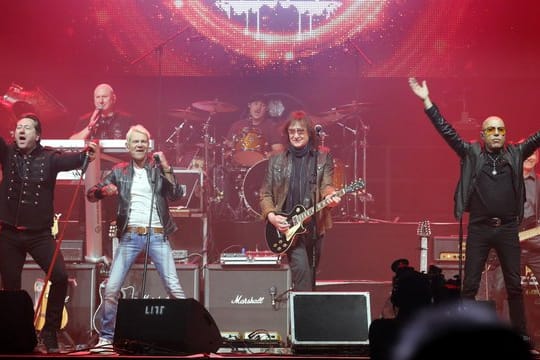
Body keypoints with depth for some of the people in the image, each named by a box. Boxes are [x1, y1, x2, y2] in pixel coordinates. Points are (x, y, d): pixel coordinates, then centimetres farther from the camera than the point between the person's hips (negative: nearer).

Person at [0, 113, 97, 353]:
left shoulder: (49, 157, -2)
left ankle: (49, 331, 1)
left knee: (60, 277, -16)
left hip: (40, 234, -2)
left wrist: (85, 156, -41)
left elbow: (69, 160, -18)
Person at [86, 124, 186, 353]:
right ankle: (106, 338, 8)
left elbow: (177, 195, -5)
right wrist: (104, 190, -15)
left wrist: (166, 167, -13)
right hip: (130, 236, 1)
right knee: (111, 289, -4)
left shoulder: (158, 170, 7)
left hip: (157, 235, -1)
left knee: (174, 287, -6)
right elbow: (91, 194, 7)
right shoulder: (119, 172, 9)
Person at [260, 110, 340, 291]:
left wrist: (329, 197, -29)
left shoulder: (323, 158, 7)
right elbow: (265, 194, 9)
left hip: (314, 226, 1)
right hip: (287, 229, -1)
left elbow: (326, 185, -6)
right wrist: (271, 215, -9)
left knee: (311, 275, 9)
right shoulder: (276, 160, 8)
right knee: (301, 269, -19)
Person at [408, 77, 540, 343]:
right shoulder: (472, 153, 3)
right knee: (470, 284, 3)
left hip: (508, 228, 1)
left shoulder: (515, 154, 7)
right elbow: (446, 131, -2)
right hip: (479, 228, -1)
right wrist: (426, 100, -9)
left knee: (514, 284, 7)